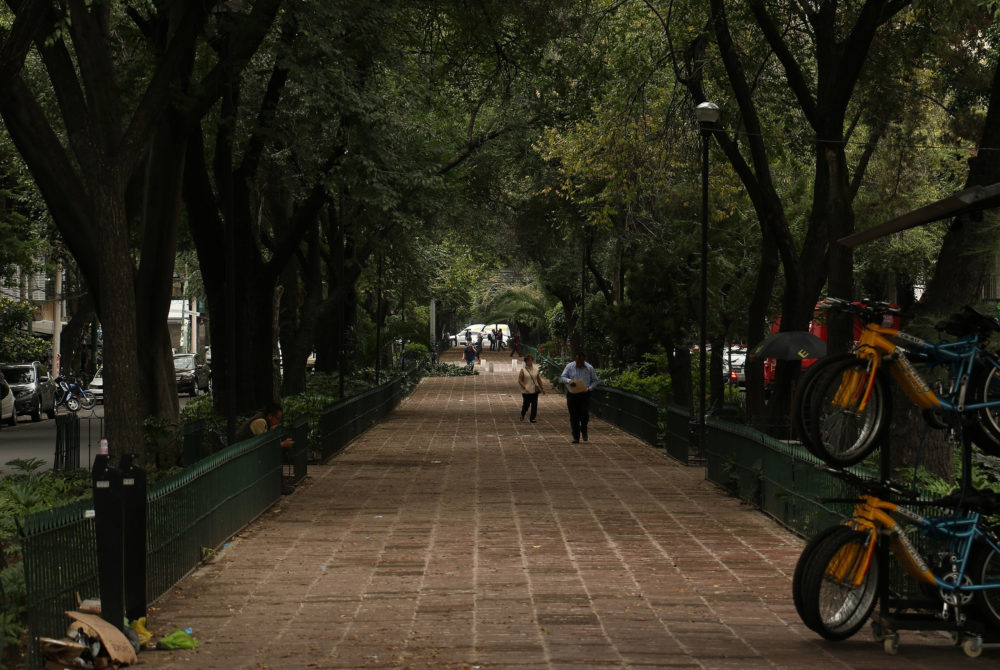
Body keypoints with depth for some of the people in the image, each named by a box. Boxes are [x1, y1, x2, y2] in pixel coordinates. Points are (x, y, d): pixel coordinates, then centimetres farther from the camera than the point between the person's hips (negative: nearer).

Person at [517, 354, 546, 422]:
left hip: (534, 390, 3)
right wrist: (525, 387, -16)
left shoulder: (536, 369, 7)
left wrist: (542, 388, 13)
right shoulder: (523, 370, -4)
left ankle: (532, 418, 9)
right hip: (526, 391, -3)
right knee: (526, 404, 3)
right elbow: (519, 380, -5)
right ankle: (522, 415, 31)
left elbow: (539, 379, 14)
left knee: (534, 405, 0)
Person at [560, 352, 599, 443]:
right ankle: (576, 437, 8)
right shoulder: (569, 367, 4)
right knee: (574, 417, 0)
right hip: (572, 394, 0)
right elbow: (562, 378, -1)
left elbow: (595, 381, 9)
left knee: (585, 415, -10)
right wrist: (569, 381, -23)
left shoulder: (589, 368, 5)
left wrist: (589, 388, -10)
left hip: (585, 395, 0)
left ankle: (584, 430, 20)